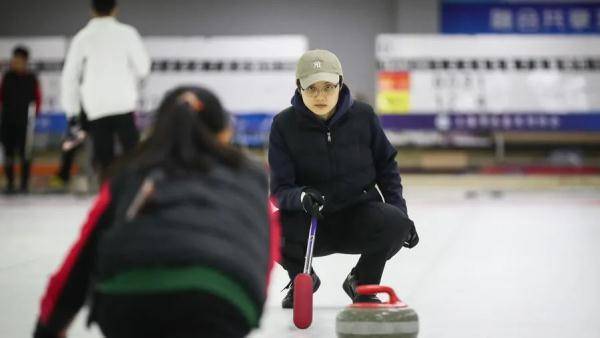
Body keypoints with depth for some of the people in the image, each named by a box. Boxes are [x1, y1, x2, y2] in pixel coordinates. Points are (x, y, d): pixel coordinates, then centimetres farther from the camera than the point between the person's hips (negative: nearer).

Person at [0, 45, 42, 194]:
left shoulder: (31, 78, 0)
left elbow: (38, 98, 4)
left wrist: (34, 113, -3)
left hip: (24, 121, -2)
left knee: (24, 153, -2)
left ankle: (25, 183, 7)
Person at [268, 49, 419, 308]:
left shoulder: (362, 116, -7)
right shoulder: (284, 124, -11)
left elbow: (386, 166, 7)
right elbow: (280, 190, -14)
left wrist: (399, 211, -1)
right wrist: (301, 197, -37)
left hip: (359, 212, 1)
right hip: (310, 220, -1)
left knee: (396, 224, -31)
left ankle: (362, 283, 2)